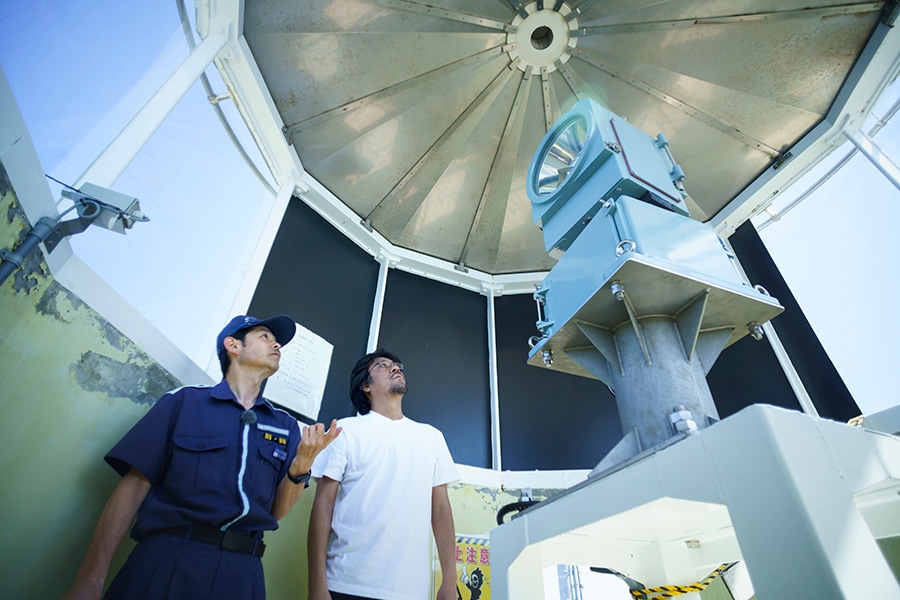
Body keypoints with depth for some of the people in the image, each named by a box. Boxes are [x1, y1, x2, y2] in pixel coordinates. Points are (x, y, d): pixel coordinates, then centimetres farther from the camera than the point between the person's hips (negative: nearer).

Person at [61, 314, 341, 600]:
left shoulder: (286, 426, 9)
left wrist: (301, 466, -12)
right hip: (166, 561, -2)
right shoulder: (184, 401, 2)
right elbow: (136, 483, -1)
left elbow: (276, 512, 7)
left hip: (241, 571, 3)